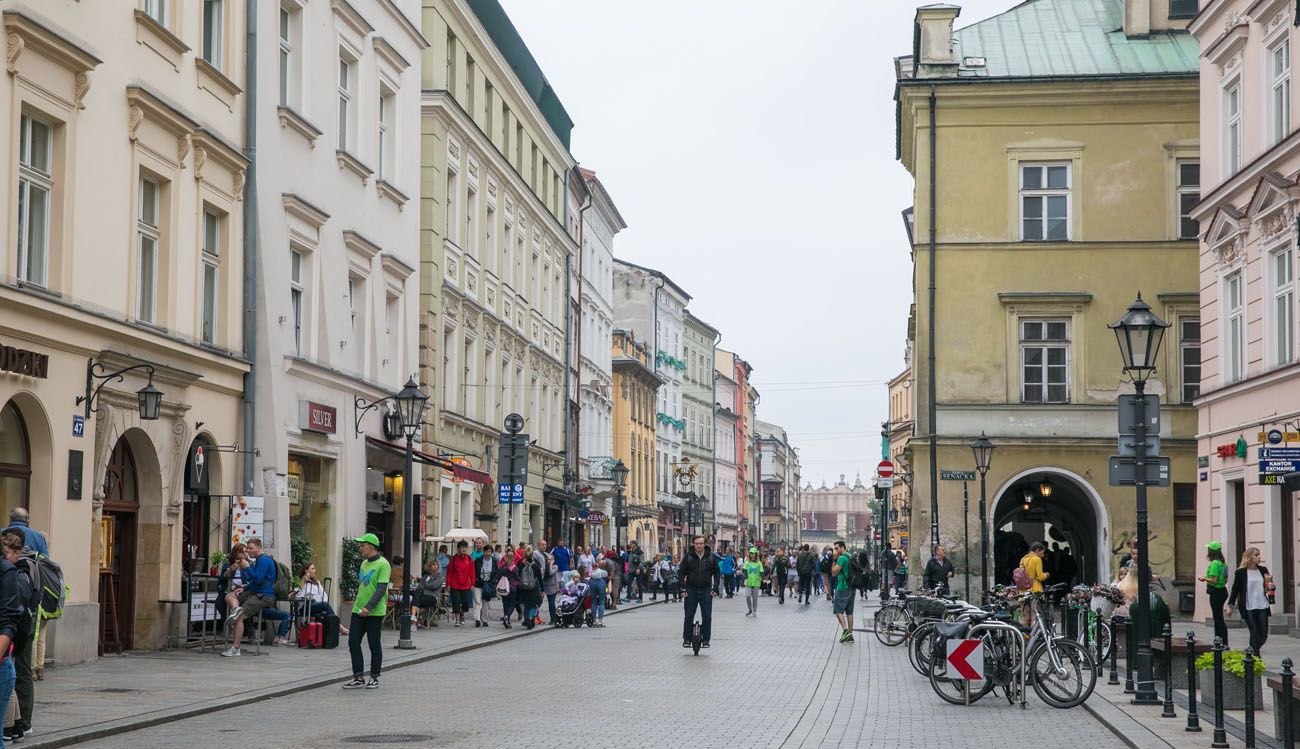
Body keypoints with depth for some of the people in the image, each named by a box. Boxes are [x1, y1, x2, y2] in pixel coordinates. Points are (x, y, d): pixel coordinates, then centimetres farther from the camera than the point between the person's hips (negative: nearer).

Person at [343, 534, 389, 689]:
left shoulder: (383, 564, -12)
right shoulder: (364, 563, 14)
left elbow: (381, 590, -19)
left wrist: (368, 607, -26)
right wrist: (359, 606, 18)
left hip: (374, 613, -8)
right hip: (358, 611, 8)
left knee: (374, 646, 2)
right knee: (353, 643, 3)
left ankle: (374, 678, 13)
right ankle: (359, 678, 8)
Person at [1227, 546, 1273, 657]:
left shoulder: (1263, 570, 7)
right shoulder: (1241, 572, -4)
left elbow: (1269, 586, 16)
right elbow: (1235, 589, 1)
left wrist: (1270, 587, -7)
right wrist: (1230, 605, -1)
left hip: (1262, 607, 4)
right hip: (1248, 608, -4)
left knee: (1263, 635, 3)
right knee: (1255, 634, -5)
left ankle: (1253, 652, 26)